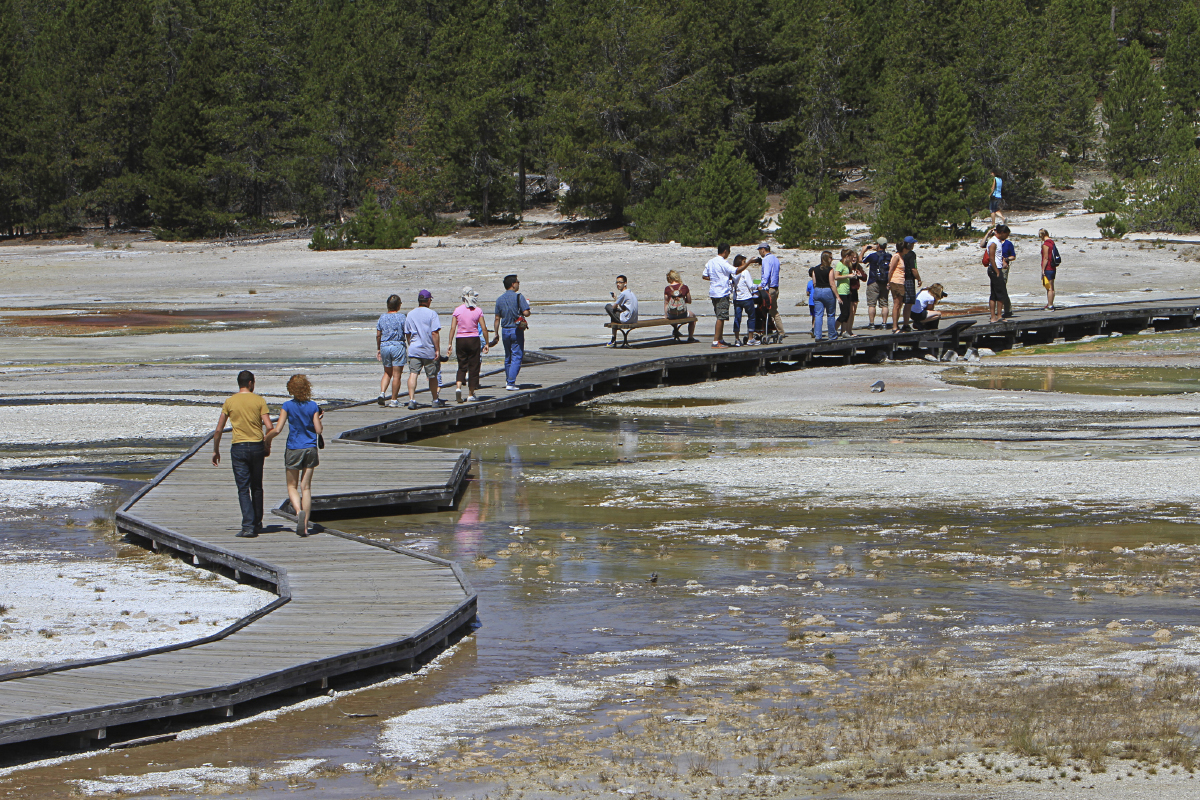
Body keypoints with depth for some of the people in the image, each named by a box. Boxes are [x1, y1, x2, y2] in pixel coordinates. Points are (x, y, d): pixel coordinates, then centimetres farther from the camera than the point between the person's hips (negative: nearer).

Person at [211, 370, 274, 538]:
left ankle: (248, 526, -13)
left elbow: (218, 430, 0)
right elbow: (269, 427, -7)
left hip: (238, 448, -1)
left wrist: (215, 451, 11)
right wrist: (267, 446, 9)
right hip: (257, 447, 1)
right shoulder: (259, 401, -1)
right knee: (257, 488, 16)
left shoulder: (229, 401, 0)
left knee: (243, 489, -2)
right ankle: (257, 524, 25)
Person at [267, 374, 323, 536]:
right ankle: (305, 526, 3)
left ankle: (299, 511, -20)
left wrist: (265, 438, 5)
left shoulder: (288, 406, -9)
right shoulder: (313, 406, -2)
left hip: (294, 449, -2)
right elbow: (318, 430, -3)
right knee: (306, 487, 6)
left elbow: (277, 430, -12)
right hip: (310, 449, 2)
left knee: (292, 486, 10)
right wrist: (320, 423, 19)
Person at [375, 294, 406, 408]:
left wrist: (378, 349, 17)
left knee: (387, 373, 18)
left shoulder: (382, 317, 4)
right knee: (397, 375, 1)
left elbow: (378, 335, 7)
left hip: (384, 346, 4)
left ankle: (382, 393, -2)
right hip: (398, 346, -4)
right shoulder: (401, 317, -8)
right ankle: (394, 400, 1)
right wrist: (409, 348, 3)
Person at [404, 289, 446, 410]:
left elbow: (407, 334, 14)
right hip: (429, 350, -2)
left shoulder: (410, 315, 8)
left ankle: (411, 399, -23)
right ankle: (435, 400, 27)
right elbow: (435, 333, -13)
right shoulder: (432, 314, -7)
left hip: (414, 350, 2)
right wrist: (437, 350, -9)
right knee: (432, 376, 12)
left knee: (413, 374, -6)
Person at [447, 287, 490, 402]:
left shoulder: (457, 310, -3)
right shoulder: (478, 310, -4)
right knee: (473, 367, 7)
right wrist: (486, 344, 3)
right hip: (474, 340, -1)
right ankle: (471, 394, 8)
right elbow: (484, 329, -5)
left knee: (462, 366, 11)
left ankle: (458, 386, -13)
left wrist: (450, 343, 0)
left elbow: (453, 328, -5)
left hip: (460, 340, 1)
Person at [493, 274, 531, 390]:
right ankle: (511, 383, -10)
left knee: (508, 357, 18)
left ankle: (508, 380, 27)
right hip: (517, 330, -5)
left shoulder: (499, 299, 5)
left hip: (505, 331, 5)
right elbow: (526, 313, -18)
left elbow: (497, 318, 6)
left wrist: (496, 334, 12)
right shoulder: (519, 297, -10)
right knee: (516, 357, -2)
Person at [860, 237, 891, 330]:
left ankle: (871, 324, -2)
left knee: (871, 304, 0)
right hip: (885, 283, 4)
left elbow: (860, 259, 5)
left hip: (873, 283, -4)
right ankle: (884, 323, 4)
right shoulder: (889, 256, 0)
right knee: (884, 304, 7)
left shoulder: (873, 255, -11)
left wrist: (864, 250, 20)